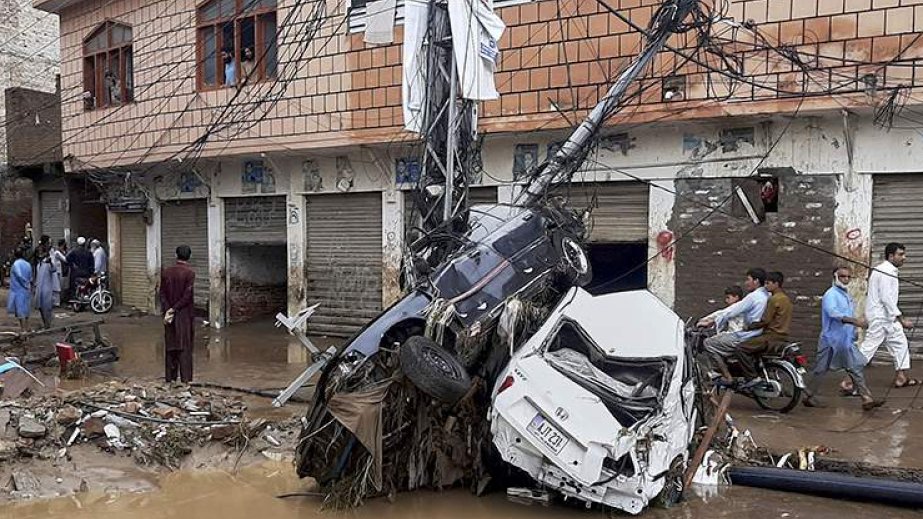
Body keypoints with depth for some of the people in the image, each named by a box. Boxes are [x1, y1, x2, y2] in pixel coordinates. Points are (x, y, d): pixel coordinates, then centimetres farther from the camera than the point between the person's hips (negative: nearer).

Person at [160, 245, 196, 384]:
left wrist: (167, 310, -5)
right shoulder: (190, 273, -11)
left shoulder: (166, 272, 3)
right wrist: (174, 309, -8)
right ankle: (185, 379, 2)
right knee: (185, 347, 1)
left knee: (170, 346, 12)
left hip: (169, 315, 4)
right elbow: (187, 295, -16)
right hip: (185, 315, -4)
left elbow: (162, 293, 0)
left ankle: (170, 378, 17)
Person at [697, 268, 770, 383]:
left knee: (709, 343, -6)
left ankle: (727, 377, -6)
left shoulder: (754, 297, -17)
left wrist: (712, 323, -8)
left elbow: (732, 311, -16)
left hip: (747, 338, -10)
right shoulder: (766, 295, 12)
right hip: (759, 335, 10)